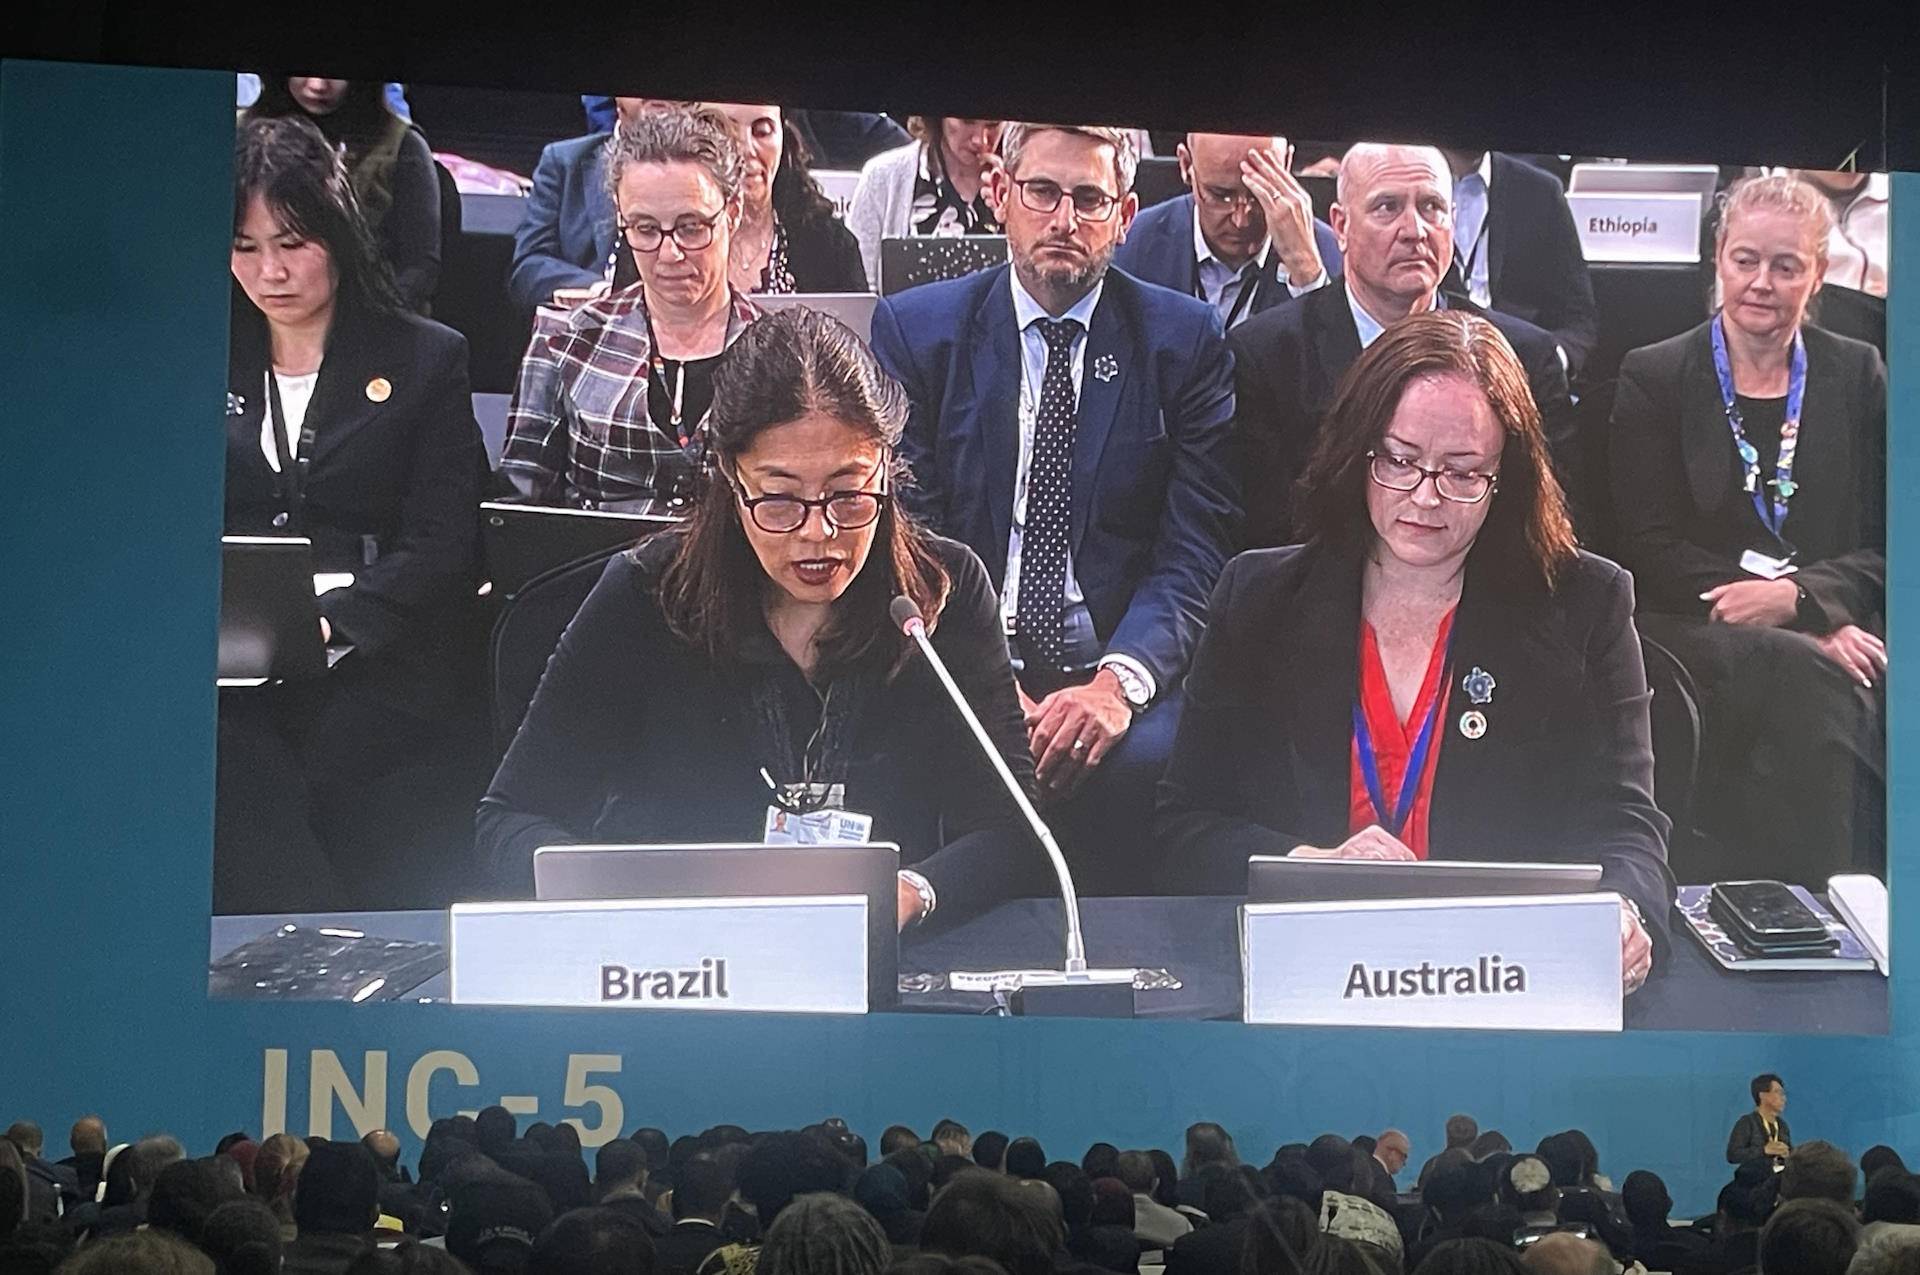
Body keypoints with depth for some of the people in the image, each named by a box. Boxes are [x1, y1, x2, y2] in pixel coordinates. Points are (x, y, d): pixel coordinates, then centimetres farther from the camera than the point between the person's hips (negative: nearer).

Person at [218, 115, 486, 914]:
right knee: (234, 770, -32)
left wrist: (331, 621, -15)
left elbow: (441, 546, 1)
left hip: (378, 661, -2)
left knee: (311, 781, -33)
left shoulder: (427, 359, 11)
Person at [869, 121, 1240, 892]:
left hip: (1122, 667, 0)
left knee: (1137, 762, -32)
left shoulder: (1185, 340, 8)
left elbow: (1197, 548, 1)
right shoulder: (915, 329, 10)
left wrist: (1120, 680, -18)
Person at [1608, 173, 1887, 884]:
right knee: (1812, 684, -35)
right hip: (1694, 634, -2)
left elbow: (1885, 548, 9)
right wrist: (1814, 628, -12)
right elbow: (1651, 547, -2)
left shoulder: (1857, 376, 15)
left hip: (1832, 631, 2)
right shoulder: (1654, 378, 7)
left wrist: (1796, 598, -13)